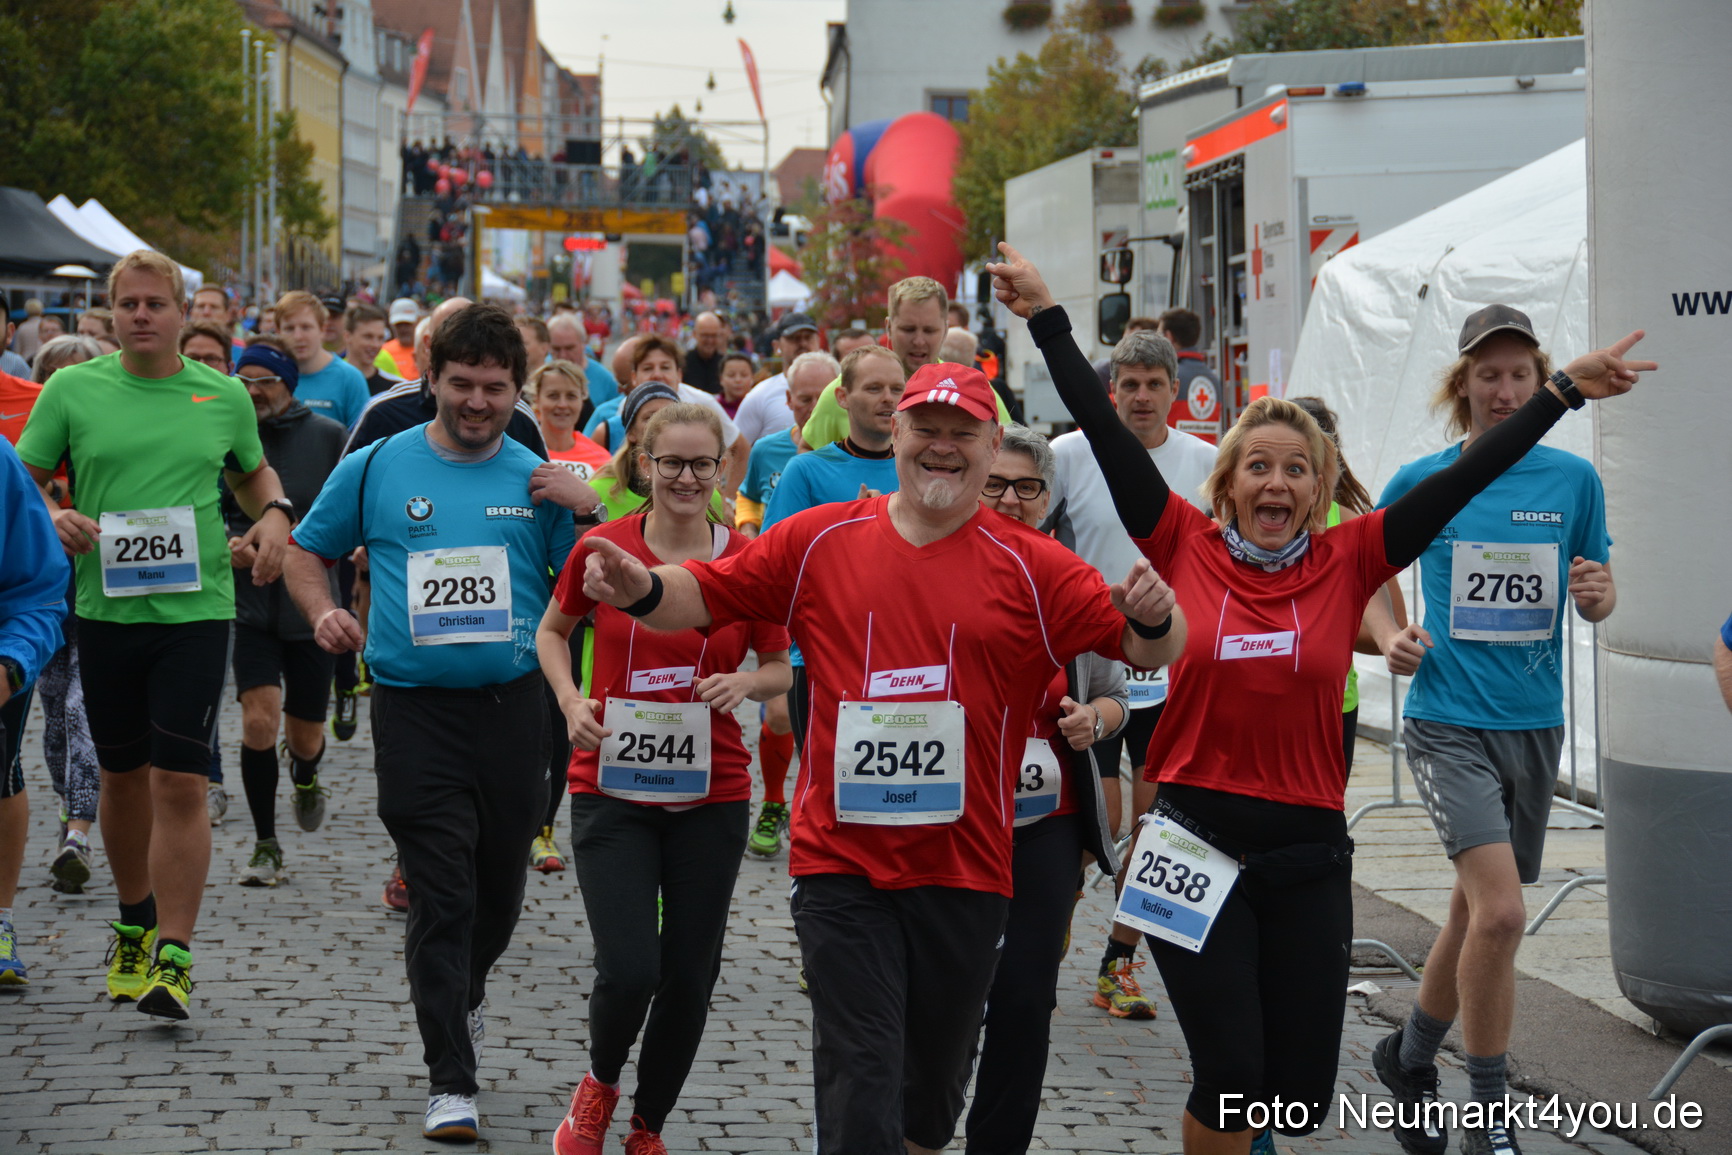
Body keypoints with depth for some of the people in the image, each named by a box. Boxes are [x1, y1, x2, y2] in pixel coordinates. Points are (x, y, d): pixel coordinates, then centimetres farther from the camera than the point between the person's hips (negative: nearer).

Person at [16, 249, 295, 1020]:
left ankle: (173, 956, -5)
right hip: (106, 609, 1)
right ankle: (135, 923, 35)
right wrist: (51, 518, -14)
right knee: (123, 776, 14)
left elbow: (254, 472, 21)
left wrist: (275, 515, 1)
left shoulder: (224, 396, 4)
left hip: (196, 609, -1)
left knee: (180, 783, -8)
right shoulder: (71, 390, 1)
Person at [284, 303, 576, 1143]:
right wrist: (323, 612, -4)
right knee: (441, 899, -5)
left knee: (499, 890, 14)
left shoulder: (539, 480, 4)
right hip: (415, 711, -2)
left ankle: (460, 997, 45)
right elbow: (307, 549, 14)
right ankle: (451, 1081, 1)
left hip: (512, 705, 2)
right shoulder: (378, 468, 3)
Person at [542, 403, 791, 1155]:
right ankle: (599, 1083, 20)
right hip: (613, 789, -1)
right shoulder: (602, 547, -4)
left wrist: (747, 682, -14)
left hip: (710, 795, 1)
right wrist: (571, 701, -5)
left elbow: (781, 669, 8)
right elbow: (553, 629, 13)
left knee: (690, 978, 6)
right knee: (629, 971, -14)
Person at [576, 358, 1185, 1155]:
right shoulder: (820, 541, 2)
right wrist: (639, 587, -17)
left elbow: (1147, 647, -5)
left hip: (964, 871, 1)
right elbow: (705, 596, 4)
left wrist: (1153, 618, -28)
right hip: (840, 860, -1)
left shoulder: (1029, 567, -1)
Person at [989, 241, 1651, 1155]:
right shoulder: (1186, 548, 0)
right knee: (1230, 1077, -7)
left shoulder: (1348, 561, 2)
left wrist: (1565, 392, -1)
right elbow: (1106, 433, -2)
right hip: (1197, 840, -2)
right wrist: (1046, 318, -3)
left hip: (1309, 852, 2)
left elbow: (1463, 479, 1)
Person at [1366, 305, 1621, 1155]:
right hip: (1447, 720, -4)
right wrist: (1388, 637, -8)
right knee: (1500, 911, -19)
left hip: (1533, 724, 4)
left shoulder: (1572, 479, 3)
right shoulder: (1422, 482, -2)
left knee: (1475, 913, 16)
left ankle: (1409, 1058, 40)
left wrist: (1595, 595, -12)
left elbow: (1598, 599, 11)